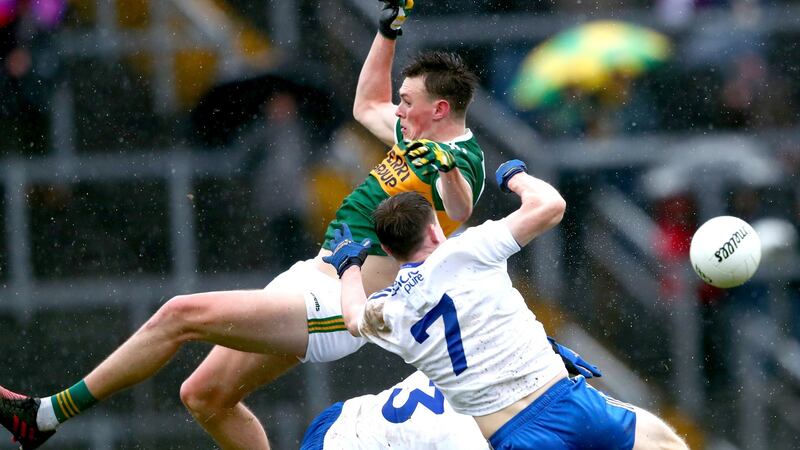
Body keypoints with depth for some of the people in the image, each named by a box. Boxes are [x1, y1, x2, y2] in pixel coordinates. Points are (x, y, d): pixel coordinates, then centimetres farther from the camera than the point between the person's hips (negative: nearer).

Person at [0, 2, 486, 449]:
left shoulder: (462, 160, -16)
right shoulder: (419, 138, 13)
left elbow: (459, 211, -41)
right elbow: (368, 105, 34)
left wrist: (446, 166, -60)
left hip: (333, 307, -11)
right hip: (310, 281, 11)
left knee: (181, 314, -20)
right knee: (206, 397, 15)